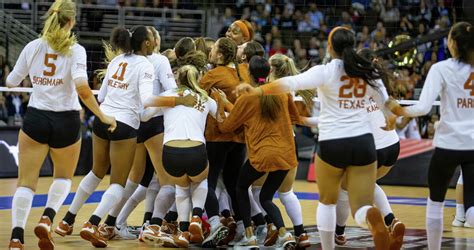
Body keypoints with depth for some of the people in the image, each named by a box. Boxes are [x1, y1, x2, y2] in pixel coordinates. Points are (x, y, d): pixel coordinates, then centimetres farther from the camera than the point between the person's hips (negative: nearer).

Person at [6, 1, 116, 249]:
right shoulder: (75, 50, -9)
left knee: (26, 182, 3)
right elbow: (82, 89, -21)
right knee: (63, 177, 22)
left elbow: (11, 82, 11)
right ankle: (46, 219, -3)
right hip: (66, 121, -1)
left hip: (35, 118, 1)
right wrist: (103, 117, -13)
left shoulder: (33, 47, 0)